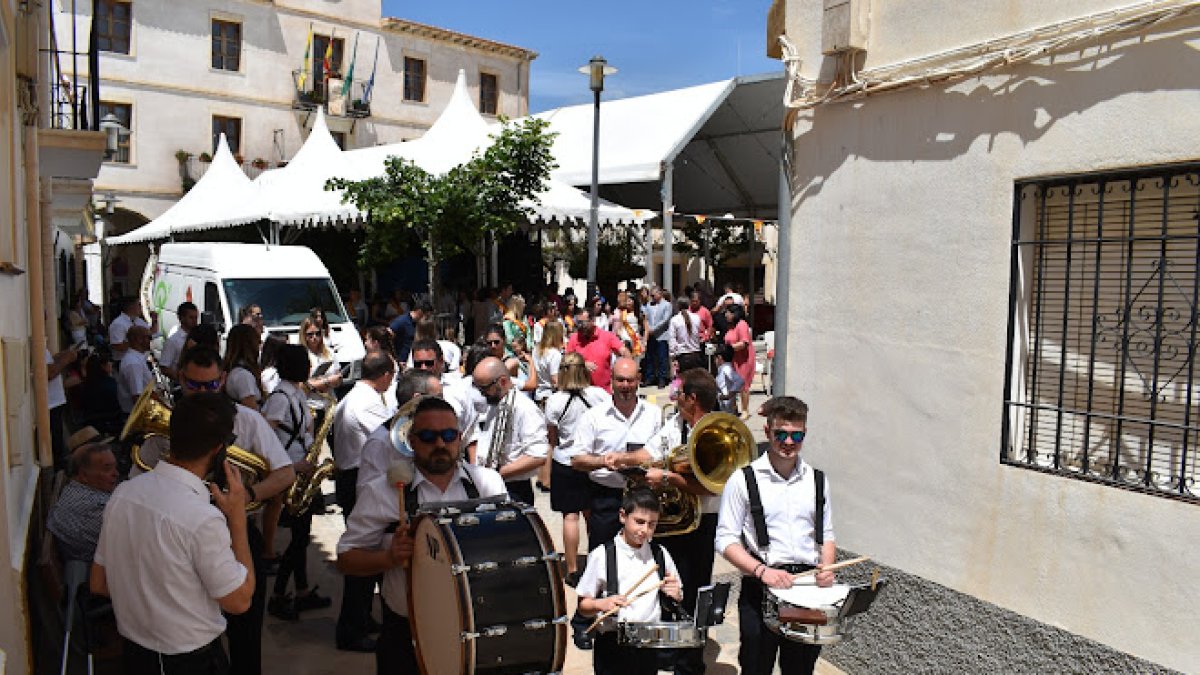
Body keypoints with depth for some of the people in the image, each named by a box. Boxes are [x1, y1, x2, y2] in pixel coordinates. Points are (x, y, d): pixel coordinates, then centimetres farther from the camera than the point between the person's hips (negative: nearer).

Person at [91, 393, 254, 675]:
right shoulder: (202, 518, -29)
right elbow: (239, 601, -17)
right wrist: (238, 517, -16)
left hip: (134, 652, 6)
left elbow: (98, 584, 3)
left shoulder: (123, 493, -8)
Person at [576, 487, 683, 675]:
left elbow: (677, 600, 12)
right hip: (612, 648, -3)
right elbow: (583, 606, -2)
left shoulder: (660, 555, 2)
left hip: (650, 645, 3)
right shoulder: (602, 555, -7)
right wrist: (601, 604, -22)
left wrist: (674, 593, -9)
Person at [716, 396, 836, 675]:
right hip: (760, 588, -4)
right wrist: (762, 571, -20)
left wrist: (826, 567, -3)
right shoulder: (743, 480, -5)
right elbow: (726, 540, -7)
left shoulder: (817, 480, 9)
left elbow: (826, 535, 17)